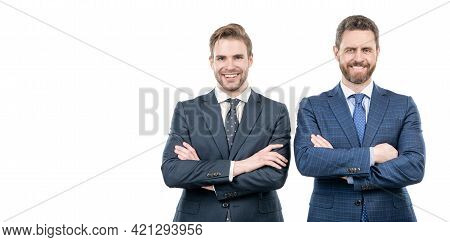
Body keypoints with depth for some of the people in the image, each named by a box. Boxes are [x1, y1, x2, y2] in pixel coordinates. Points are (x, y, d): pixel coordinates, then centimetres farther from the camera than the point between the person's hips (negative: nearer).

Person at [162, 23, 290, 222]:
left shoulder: (276, 112, -4)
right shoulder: (186, 111, -3)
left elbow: (276, 176, -14)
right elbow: (171, 172, -14)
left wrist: (206, 180, -15)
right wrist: (238, 166, -21)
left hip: (257, 218, 0)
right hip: (198, 219, 0)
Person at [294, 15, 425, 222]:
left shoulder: (403, 106, 0)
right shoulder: (312, 107, -2)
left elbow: (414, 168, -11)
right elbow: (305, 160, -16)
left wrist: (345, 170, -16)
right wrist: (372, 154, -19)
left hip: (390, 215, 1)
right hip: (330, 217, 0)